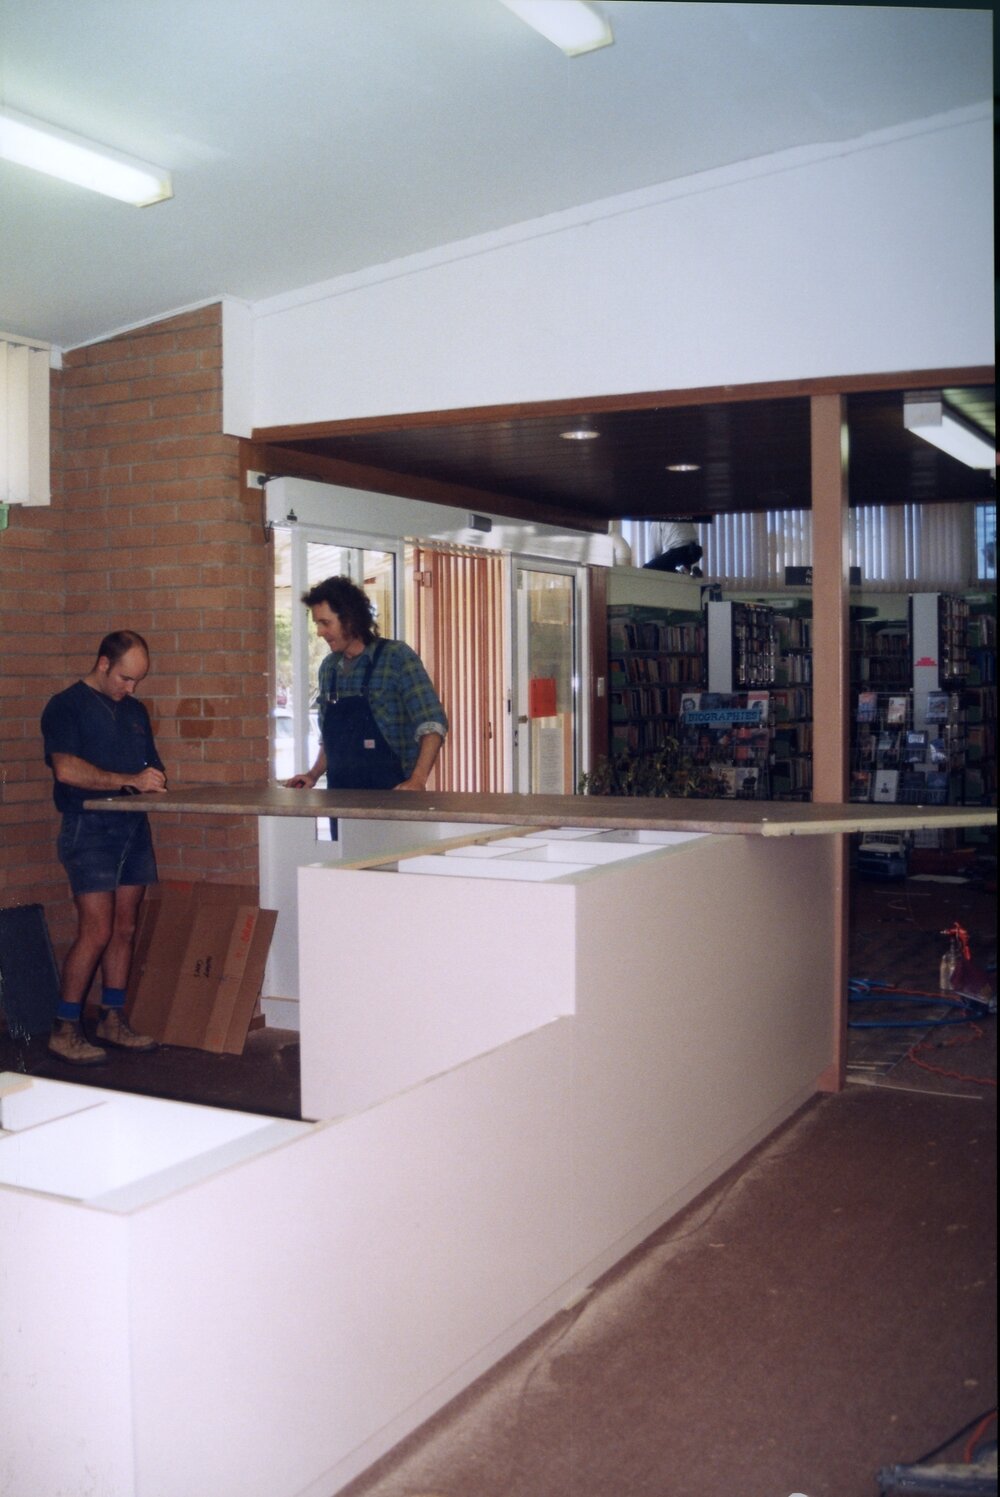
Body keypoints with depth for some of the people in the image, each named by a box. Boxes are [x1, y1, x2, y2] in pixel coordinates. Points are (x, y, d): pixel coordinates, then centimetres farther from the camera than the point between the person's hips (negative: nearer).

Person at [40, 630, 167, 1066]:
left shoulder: (135, 710, 18)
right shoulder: (66, 706, -4)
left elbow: (151, 765, 26)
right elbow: (66, 769, -17)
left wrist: (155, 779, 2)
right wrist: (129, 780, -20)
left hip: (134, 827, 7)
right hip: (89, 829, -7)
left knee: (125, 929, 7)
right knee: (96, 931, -10)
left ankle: (113, 1020, 17)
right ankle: (64, 1029, 1)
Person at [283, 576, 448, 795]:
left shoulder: (396, 657, -8)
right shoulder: (328, 668, 12)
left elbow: (432, 723, -14)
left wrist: (417, 780, -25)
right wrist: (313, 775, 6)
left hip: (390, 794, -6)